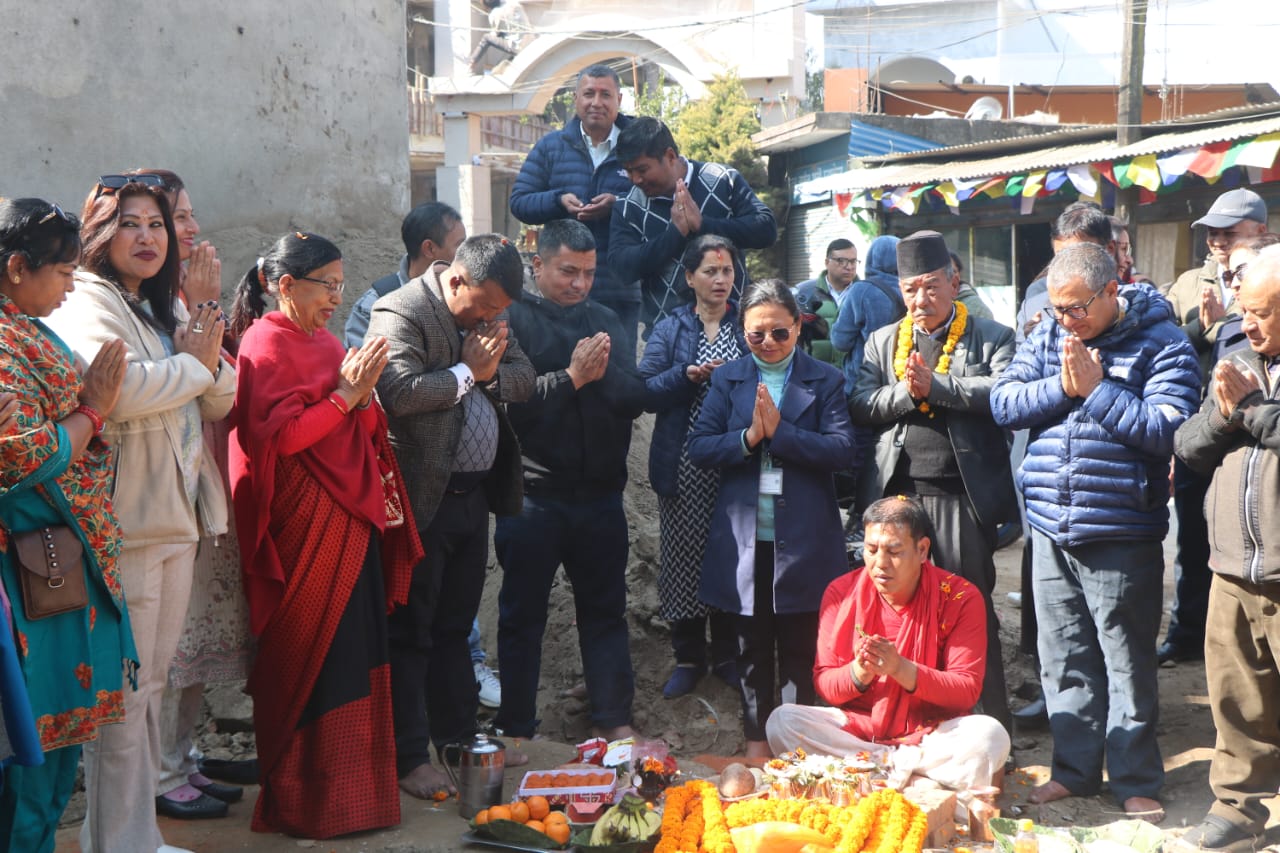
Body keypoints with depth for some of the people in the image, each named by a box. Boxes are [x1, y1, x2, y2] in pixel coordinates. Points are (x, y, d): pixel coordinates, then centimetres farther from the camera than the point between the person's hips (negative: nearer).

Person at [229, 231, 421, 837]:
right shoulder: (267, 347, -10)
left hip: (351, 519, 9)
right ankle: (311, 802, 8)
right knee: (316, 661, -3)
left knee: (355, 648, 11)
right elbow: (278, 436, -18)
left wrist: (362, 392, 4)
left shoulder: (322, 343, 17)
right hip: (308, 530, -9)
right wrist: (346, 394, -18)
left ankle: (350, 783, 22)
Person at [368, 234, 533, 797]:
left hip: (474, 494, 8)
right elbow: (400, 392, -25)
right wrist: (467, 371, -15)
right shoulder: (399, 313, -13)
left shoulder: (489, 313, 12)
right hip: (422, 499, -8)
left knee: (454, 625, 19)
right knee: (411, 632, 2)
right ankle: (408, 758, 10)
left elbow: (523, 379, 11)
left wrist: (490, 372, -10)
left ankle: (458, 735, 31)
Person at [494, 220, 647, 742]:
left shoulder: (604, 321, 13)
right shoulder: (514, 319, -4)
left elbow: (637, 397, 5)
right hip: (533, 497, -4)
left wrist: (604, 372, -13)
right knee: (523, 615, 7)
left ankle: (612, 719, 23)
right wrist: (572, 376, -17)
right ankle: (516, 729, 18)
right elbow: (510, 402, -17)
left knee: (605, 609, 12)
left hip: (600, 495, 5)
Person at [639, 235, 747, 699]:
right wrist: (686, 375, -17)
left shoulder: (748, 326, 10)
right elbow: (646, 391, -2)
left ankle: (727, 652, 19)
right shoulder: (669, 330, 7)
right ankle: (687, 656, 15)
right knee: (685, 556, 2)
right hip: (684, 465, -1)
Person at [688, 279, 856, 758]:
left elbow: (842, 450, -10)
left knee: (799, 648, 7)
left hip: (802, 539, -2)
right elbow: (699, 448, -1)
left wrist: (779, 432, -18)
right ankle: (756, 741, 26)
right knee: (752, 646, 13)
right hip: (744, 536, 2)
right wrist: (748, 437, -17)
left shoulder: (824, 380, 1)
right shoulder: (728, 380, 7)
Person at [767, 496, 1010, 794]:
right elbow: (823, 683, -1)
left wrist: (900, 669, -26)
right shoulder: (841, 593, 0)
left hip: (933, 732, -2)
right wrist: (859, 672, -23)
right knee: (782, 721, -23)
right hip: (856, 727, 2)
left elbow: (967, 691, -12)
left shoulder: (960, 598, -7)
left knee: (990, 737, -31)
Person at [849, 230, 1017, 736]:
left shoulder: (992, 338, 6)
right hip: (895, 494, 4)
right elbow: (860, 407, 5)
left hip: (962, 495, -3)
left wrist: (935, 385, -15)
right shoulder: (882, 342, 16)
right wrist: (906, 393, -10)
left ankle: (994, 726, 11)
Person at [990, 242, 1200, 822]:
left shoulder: (1160, 343, -8)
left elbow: (1168, 430, -18)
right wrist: (1060, 387, -13)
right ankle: (1075, 769, 26)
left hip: (1121, 536, -5)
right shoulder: (1045, 339, 8)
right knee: (1064, 660, 13)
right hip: (1051, 533, 5)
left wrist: (1096, 389, -19)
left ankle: (1136, 781, 18)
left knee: (1127, 663, 5)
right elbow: (1003, 404, 1)